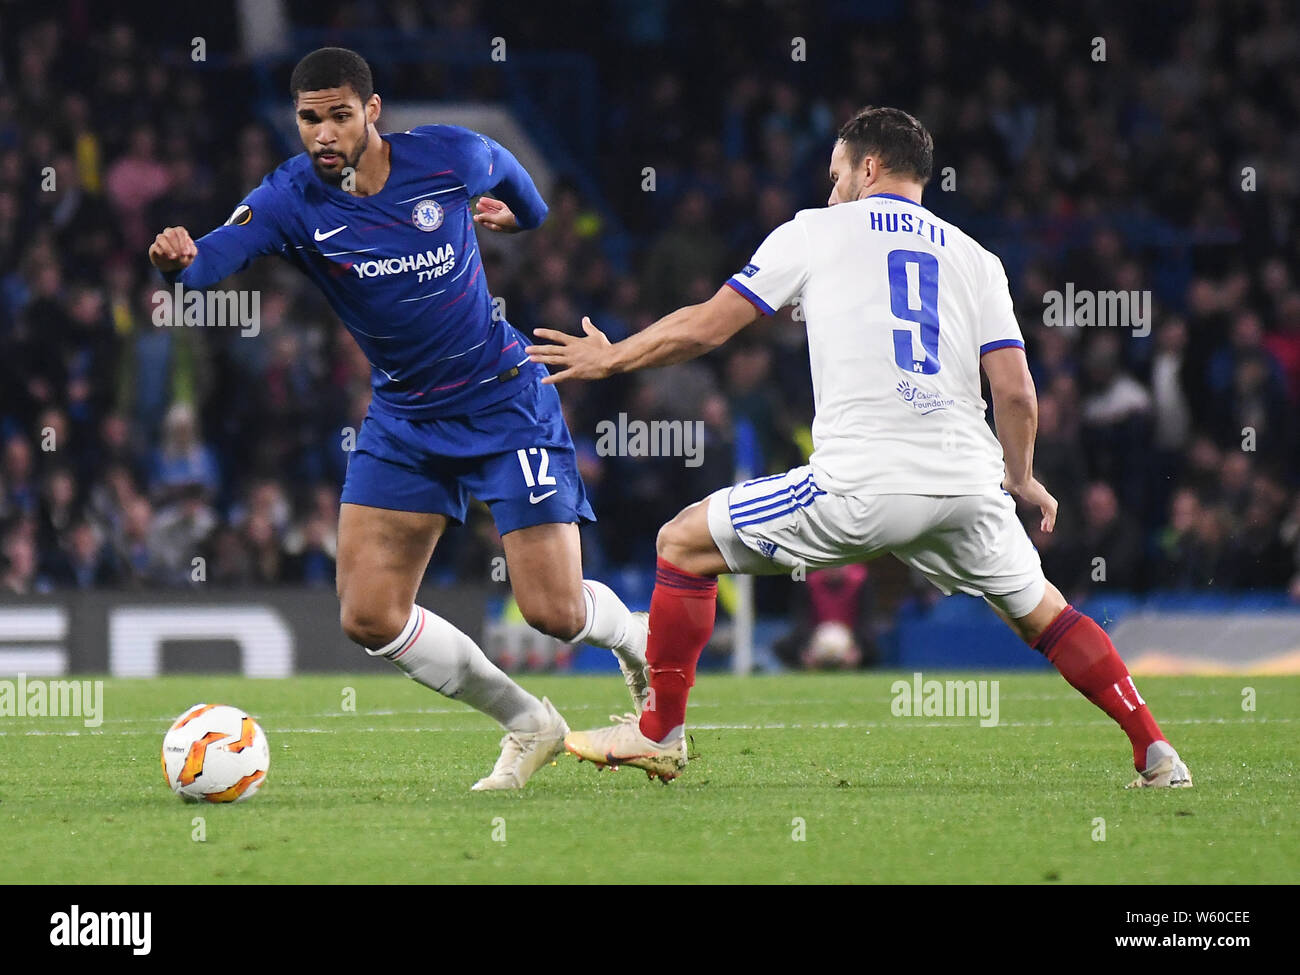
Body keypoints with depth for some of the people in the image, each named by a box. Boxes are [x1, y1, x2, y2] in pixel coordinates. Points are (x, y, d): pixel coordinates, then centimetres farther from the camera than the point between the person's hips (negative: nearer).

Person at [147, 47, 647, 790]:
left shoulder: (448, 157, -16)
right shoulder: (291, 200, -16)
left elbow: (501, 167, 9)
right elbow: (219, 254, -36)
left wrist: (524, 213, 29)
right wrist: (181, 259, -58)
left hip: (504, 402, -3)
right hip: (403, 419, 3)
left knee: (556, 612, -8)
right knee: (370, 616, -5)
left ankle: (640, 643, 29)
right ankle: (528, 725, 15)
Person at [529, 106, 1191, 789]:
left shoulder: (815, 232, 12)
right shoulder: (975, 258, 18)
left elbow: (705, 327, 12)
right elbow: (1015, 390, 9)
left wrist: (608, 359, 28)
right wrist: (1022, 479, 27)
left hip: (860, 488, -4)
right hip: (968, 488, 4)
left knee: (685, 543, 13)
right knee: (1038, 611, 26)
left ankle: (659, 732, 13)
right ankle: (1154, 753, 18)